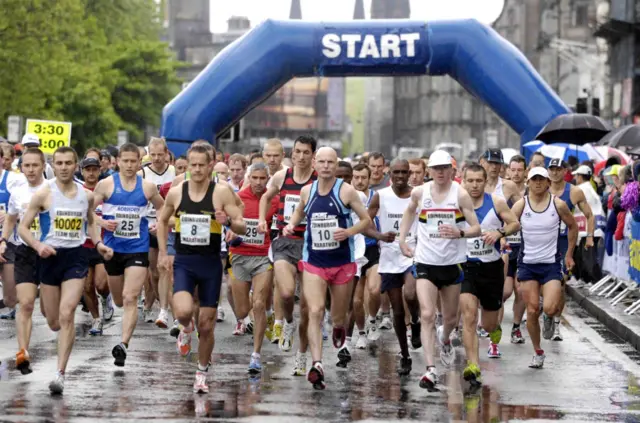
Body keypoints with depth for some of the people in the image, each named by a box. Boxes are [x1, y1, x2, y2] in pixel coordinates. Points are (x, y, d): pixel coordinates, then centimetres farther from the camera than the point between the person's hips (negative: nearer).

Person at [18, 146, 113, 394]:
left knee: (66, 315, -15)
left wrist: (98, 243, 4)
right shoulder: (44, 194, -5)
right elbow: (23, 227, -2)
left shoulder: (86, 195, 4)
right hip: (50, 256, 0)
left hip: (76, 256, 0)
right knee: (53, 322, 8)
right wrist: (38, 245, -20)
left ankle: (60, 374, -14)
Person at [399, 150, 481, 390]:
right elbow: (409, 212, 23)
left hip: (453, 262, 0)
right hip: (426, 262, 0)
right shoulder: (419, 193, 0)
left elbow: (476, 228, -8)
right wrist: (403, 238, 14)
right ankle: (430, 370, -20)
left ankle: (444, 339, 51)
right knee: (427, 315, -15)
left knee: (451, 318, 15)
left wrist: (459, 232, -28)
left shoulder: (460, 194, -7)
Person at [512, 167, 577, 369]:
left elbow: (573, 226, 11)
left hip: (551, 263, -1)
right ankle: (538, 353, 17)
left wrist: (569, 255, 12)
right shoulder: (521, 205, -3)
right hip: (528, 263, 1)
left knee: (549, 308, -18)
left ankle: (555, 309, 21)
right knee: (532, 311, 0)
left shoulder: (558, 204, -3)